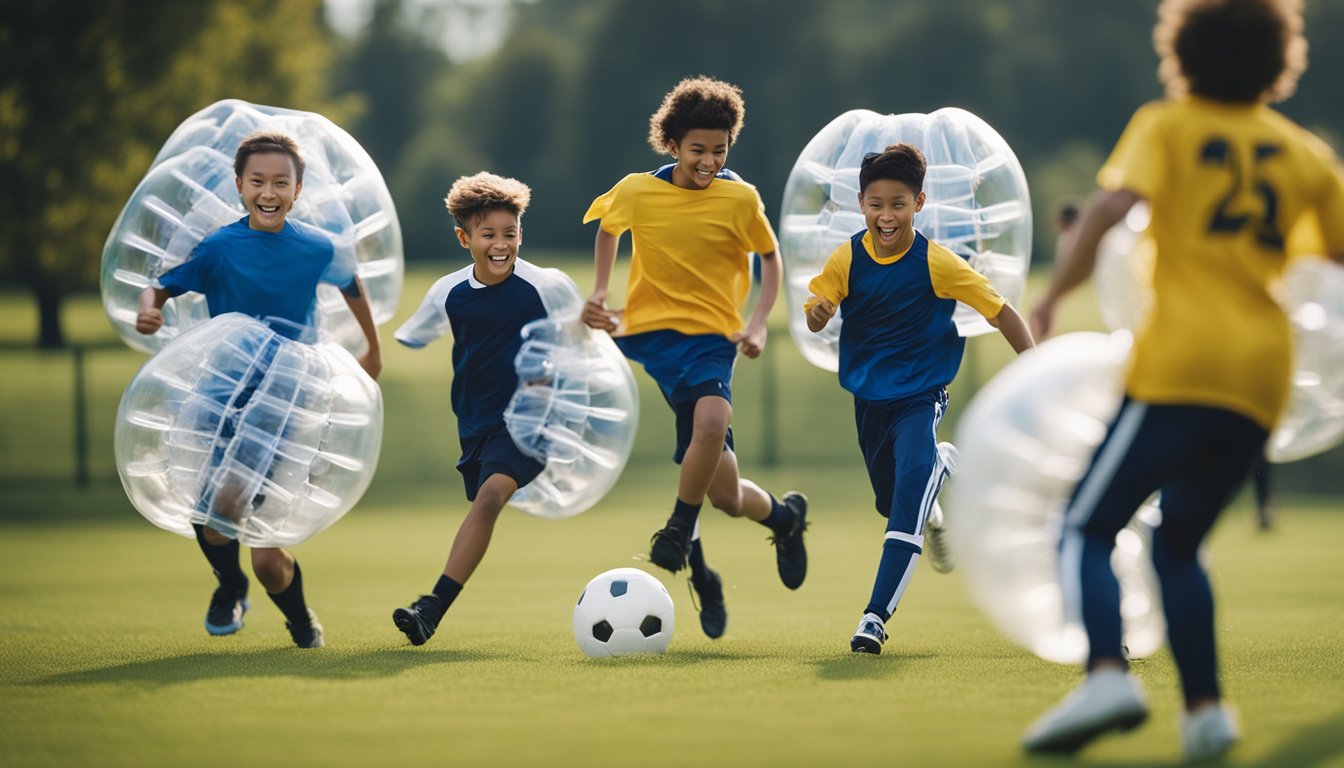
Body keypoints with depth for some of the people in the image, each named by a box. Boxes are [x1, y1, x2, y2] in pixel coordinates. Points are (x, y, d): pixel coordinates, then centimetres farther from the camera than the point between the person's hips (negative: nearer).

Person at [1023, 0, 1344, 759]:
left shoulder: (1167, 126, 5)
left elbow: (1112, 203, -13)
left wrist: (1054, 293, -6)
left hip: (1181, 362, -5)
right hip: (1263, 380, 5)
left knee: (1088, 530, -2)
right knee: (1179, 543, 20)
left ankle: (1108, 672, -27)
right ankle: (1205, 707, 5)